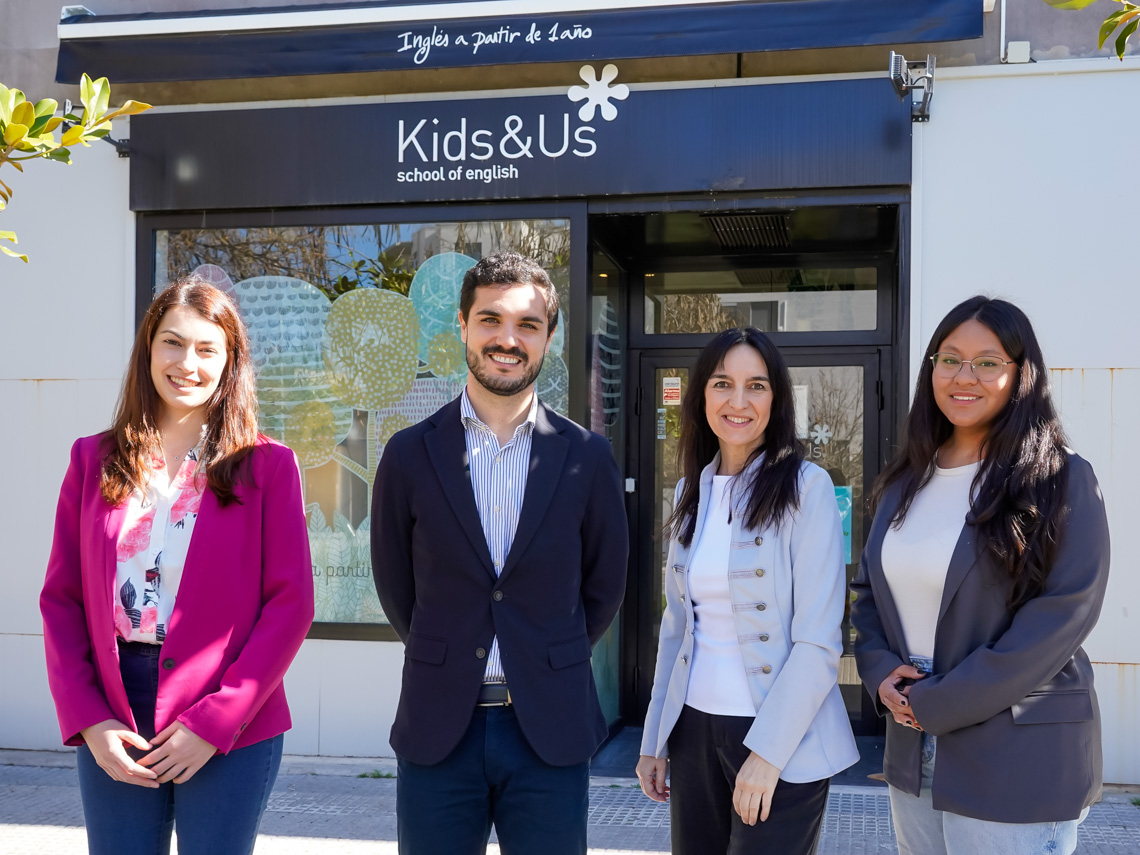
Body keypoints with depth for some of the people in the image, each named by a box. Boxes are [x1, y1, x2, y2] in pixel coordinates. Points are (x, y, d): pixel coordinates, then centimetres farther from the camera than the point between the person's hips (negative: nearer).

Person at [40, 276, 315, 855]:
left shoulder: (266, 467, -1)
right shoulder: (93, 460, 7)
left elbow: (291, 605, -5)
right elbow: (61, 599, 7)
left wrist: (214, 721, -11)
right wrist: (87, 720, -4)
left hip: (231, 730, -2)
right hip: (111, 732, 2)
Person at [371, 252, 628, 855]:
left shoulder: (587, 458, -1)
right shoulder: (410, 455, -1)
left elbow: (603, 587, 8)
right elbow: (394, 585, 9)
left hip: (550, 732, 0)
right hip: (437, 730, 0)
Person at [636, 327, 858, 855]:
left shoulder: (805, 487, -10)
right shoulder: (692, 491, 7)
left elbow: (819, 640, -14)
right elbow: (677, 624, 11)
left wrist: (768, 749, -18)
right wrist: (654, 739, 10)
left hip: (783, 741, -5)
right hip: (693, 730, 5)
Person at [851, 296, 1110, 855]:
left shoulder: (1060, 482, -10)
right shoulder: (905, 482, 9)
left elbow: (1061, 616, -17)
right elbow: (868, 590, 16)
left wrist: (935, 703, -16)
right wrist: (881, 673, -5)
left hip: (1018, 766, -6)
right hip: (913, 754, 6)